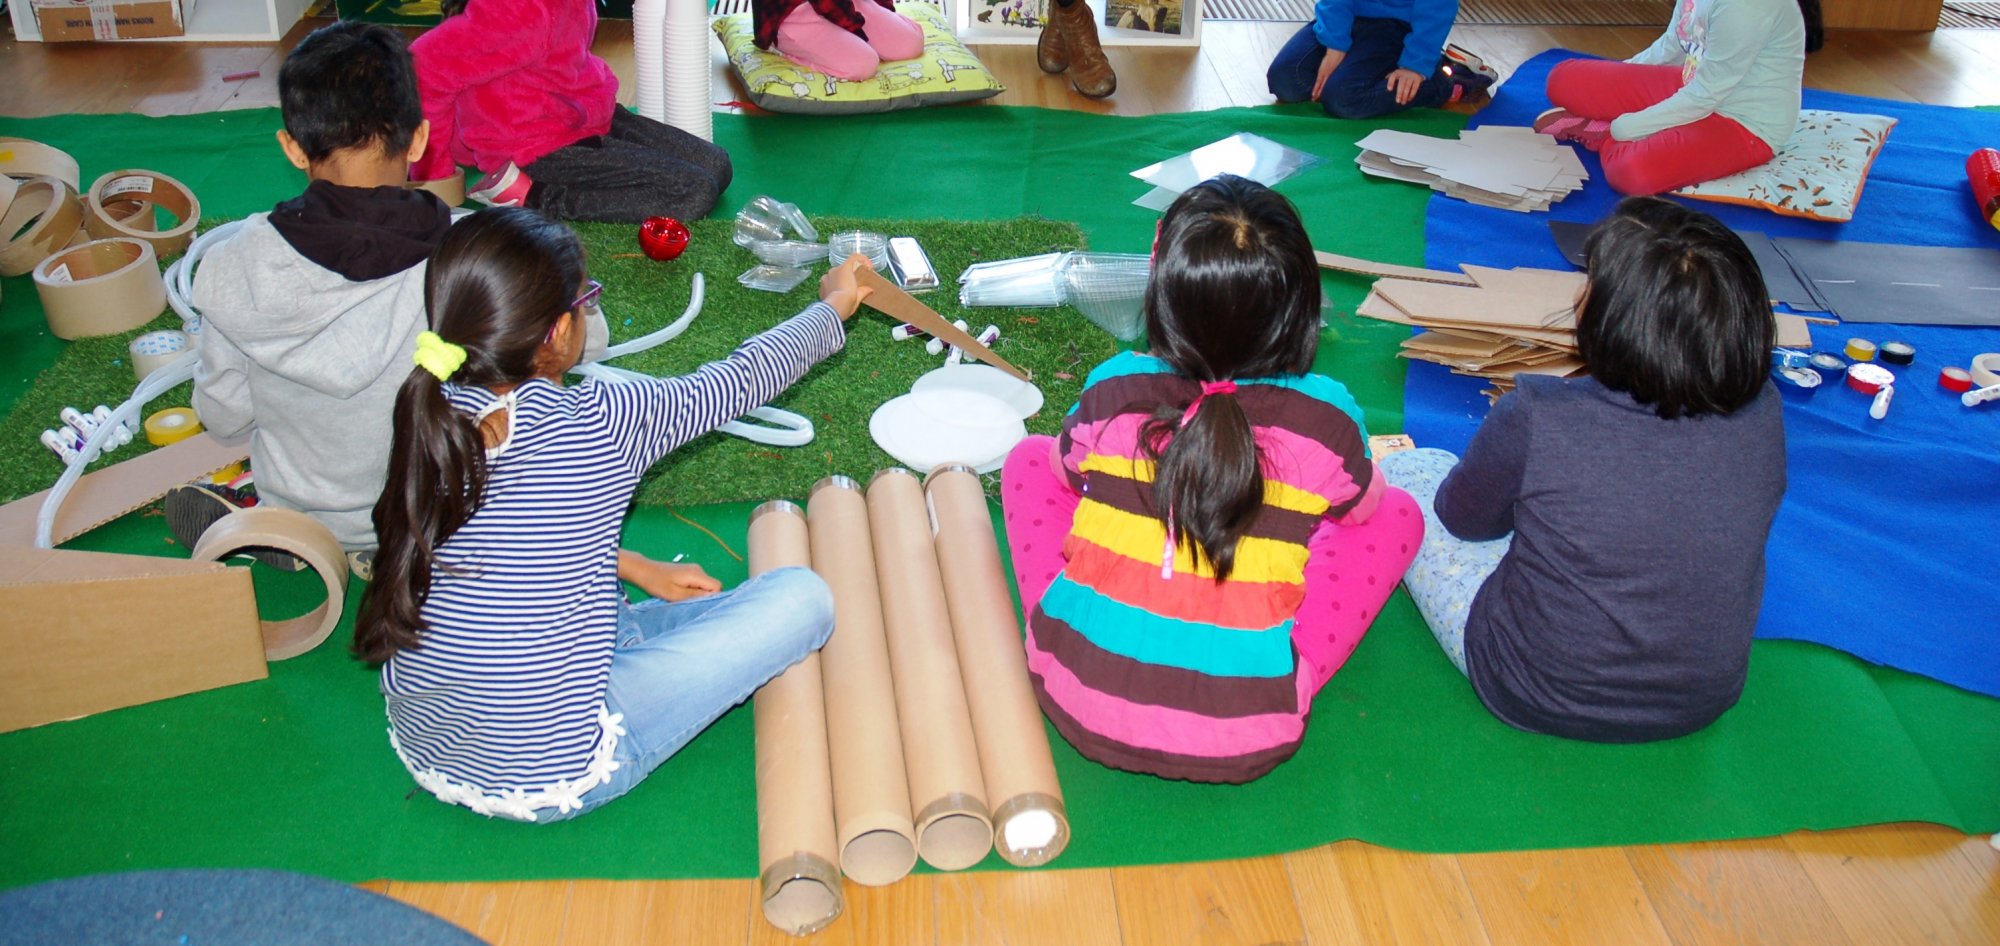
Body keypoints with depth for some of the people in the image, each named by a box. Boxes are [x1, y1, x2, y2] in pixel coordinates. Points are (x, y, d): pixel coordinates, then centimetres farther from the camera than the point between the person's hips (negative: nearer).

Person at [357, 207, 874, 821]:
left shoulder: (429, 420, -6)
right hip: (551, 783, -7)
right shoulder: (598, 425, -21)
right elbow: (743, 380, -4)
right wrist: (835, 305, 14)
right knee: (802, 598, -2)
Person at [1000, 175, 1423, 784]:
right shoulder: (1328, 420, -12)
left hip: (1080, 705, 1)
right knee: (1396, 513, 13)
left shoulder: (1111, 391, -9)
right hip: (1244, 742, -1)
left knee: (1030, 459, 20)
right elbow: (1359, 507, 11)